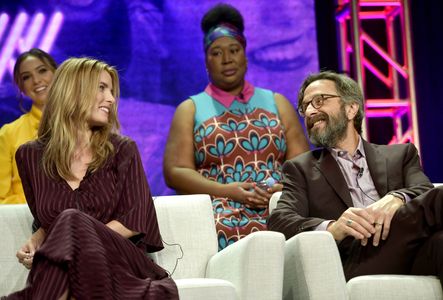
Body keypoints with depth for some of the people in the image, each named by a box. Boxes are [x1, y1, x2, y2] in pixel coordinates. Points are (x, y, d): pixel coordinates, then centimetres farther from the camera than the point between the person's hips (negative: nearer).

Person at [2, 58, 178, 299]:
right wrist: (34, 242, -4)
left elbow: (135, 221, -1)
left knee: (72, 220, -34)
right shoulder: (30, 156, 12)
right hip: (56, 271, 0)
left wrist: (68, 241, -12)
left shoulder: (123, 150, 8)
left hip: (118, 260, 0)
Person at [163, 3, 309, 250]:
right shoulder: (190, 110, 15)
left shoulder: (277, 103, 20)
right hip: (218, 214, -1)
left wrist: (285, 188, -9)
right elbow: (174, 172, 4)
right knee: (227, 230, -37)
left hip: (279, 210, 2)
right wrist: (226, 190, -12)